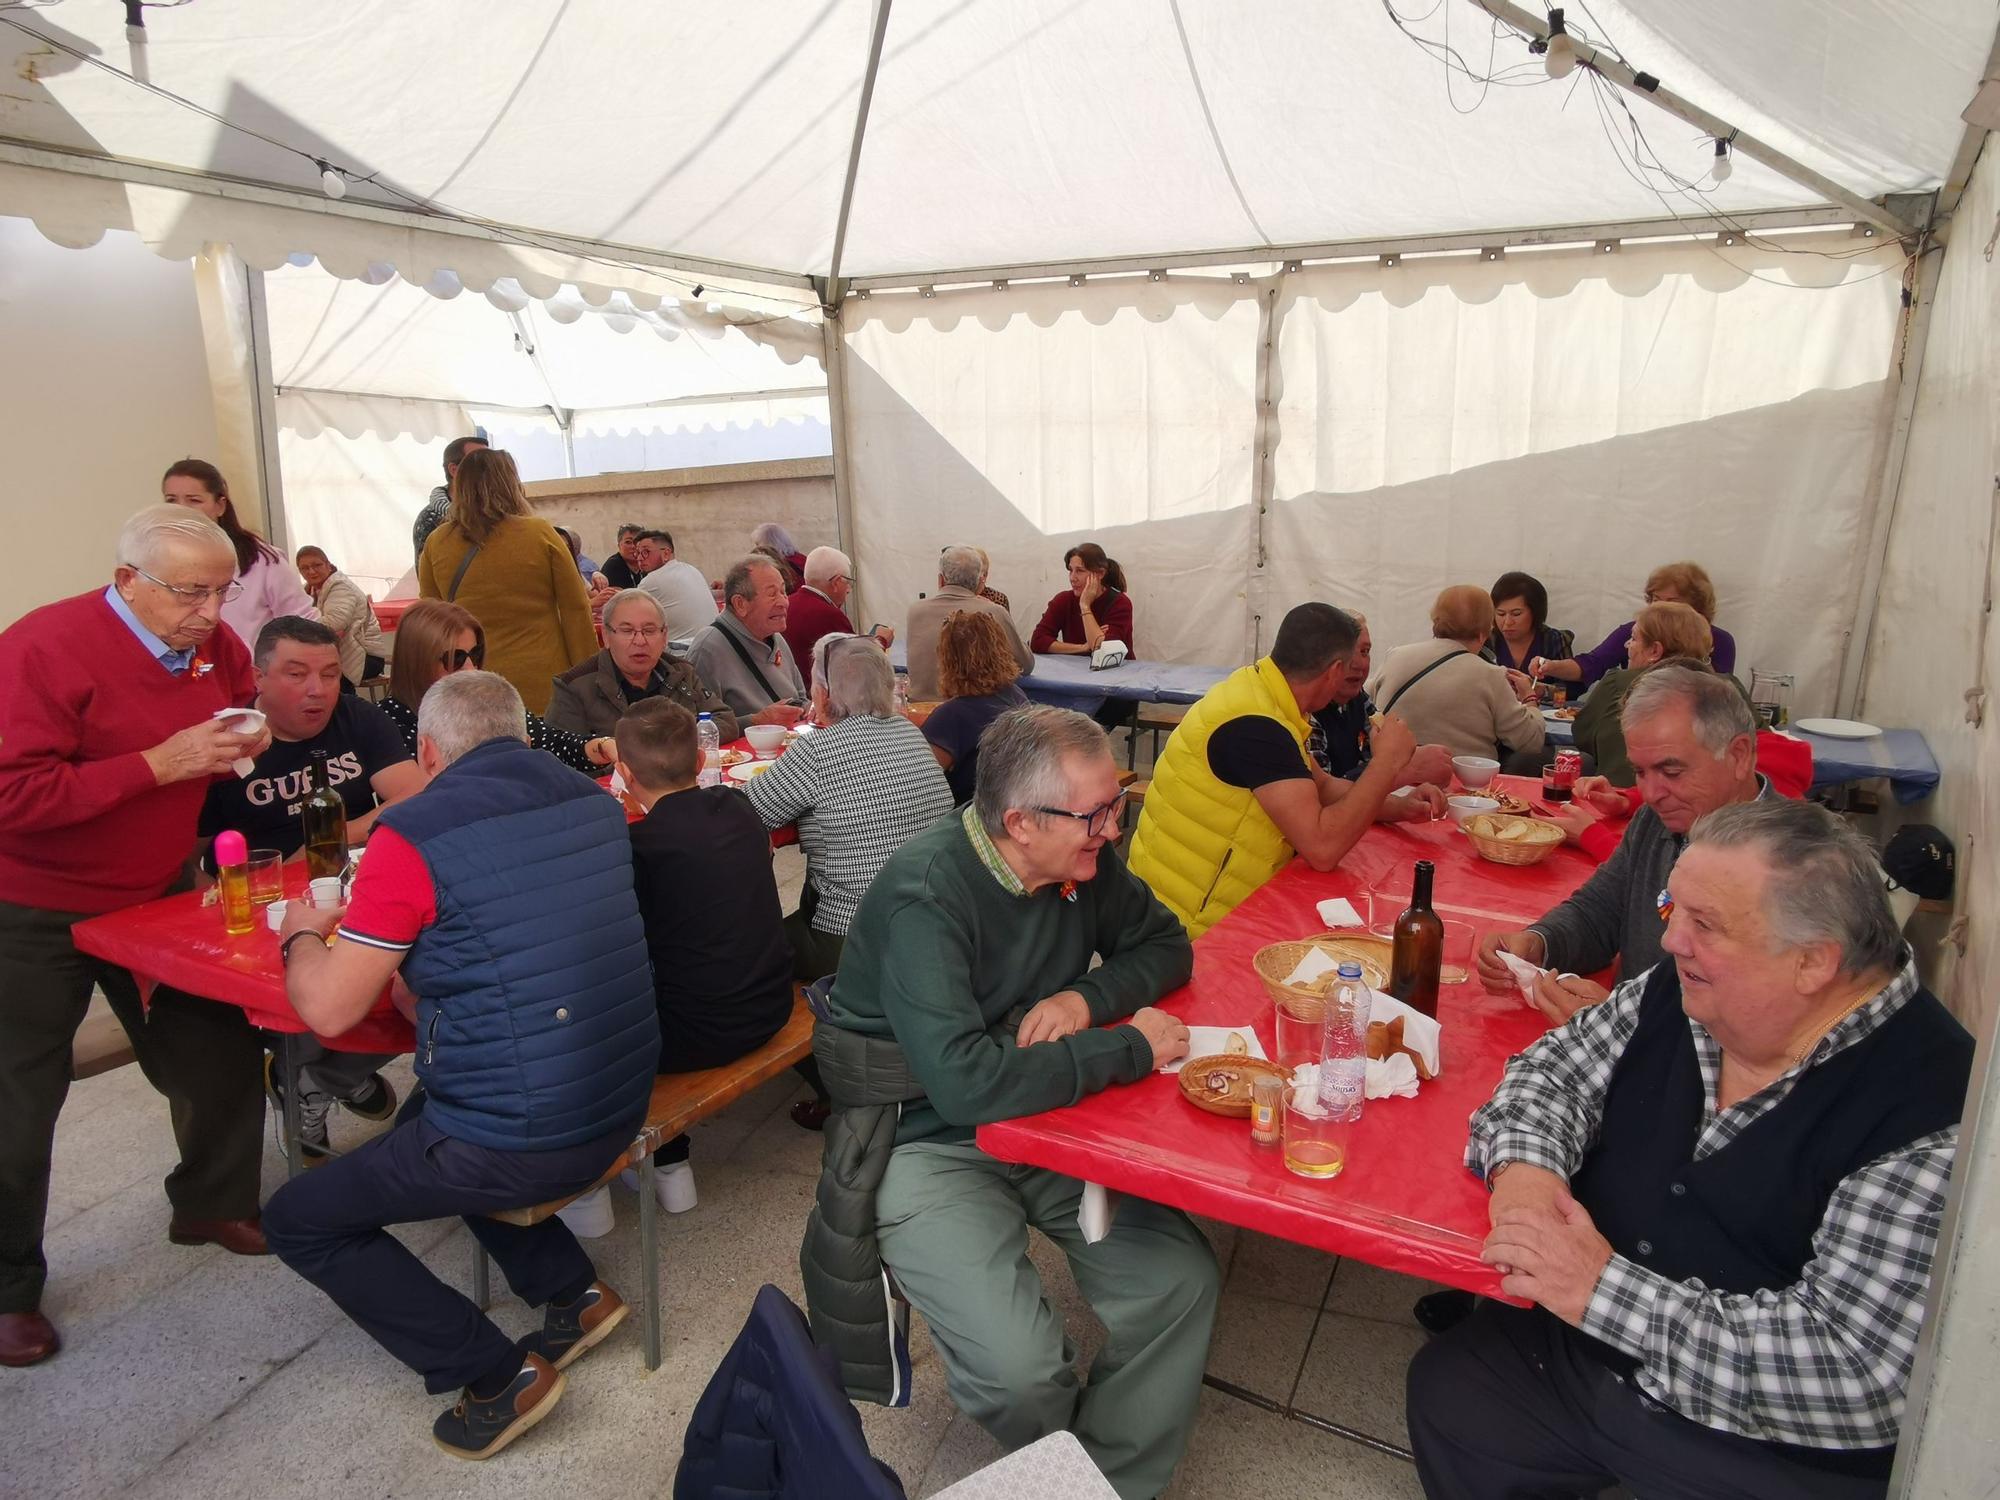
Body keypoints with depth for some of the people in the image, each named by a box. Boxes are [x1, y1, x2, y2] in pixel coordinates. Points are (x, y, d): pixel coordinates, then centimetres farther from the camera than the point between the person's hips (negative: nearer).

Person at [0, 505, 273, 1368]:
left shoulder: (215, 648, -4)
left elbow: (232, 716, 14)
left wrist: (242, 743, -11)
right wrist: (159, 763, -32)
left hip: (158, 896, 6)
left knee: (220, 1055, 8)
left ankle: (212, 1204, 33)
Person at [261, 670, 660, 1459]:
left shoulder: (414, 833, -15)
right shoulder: (592, 801, 3)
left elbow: (329, 1011, -9)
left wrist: (302, 934, 10)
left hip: (521, 1143, -7)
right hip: (620, 1106, 7)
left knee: (298, 1221, 17)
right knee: (427, 1117, 34)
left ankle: (497, 1376, 10)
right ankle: (573, 1289, 24)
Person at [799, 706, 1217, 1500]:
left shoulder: (1084, 859, -5)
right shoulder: (923, 896, -26)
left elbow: (1165, 946, 9)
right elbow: (966, 1083, -34)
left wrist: (1089, 998, -12)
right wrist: (1129, 1049, -24)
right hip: (930, 1143, -5)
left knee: (1182, 1280, -14)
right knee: (1020, 1367, -22)